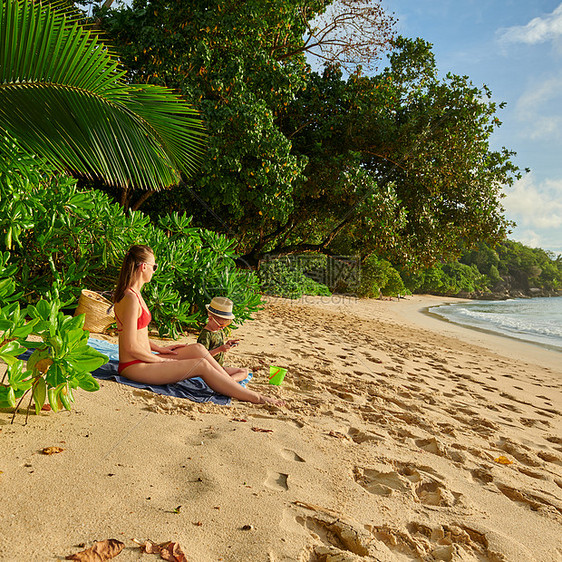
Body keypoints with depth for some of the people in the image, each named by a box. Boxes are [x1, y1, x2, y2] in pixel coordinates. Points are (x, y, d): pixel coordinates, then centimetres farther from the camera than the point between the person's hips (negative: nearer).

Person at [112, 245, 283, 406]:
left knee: (197, 349, 2)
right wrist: (161, 359, -11)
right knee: (202, 365, -12)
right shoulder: (131, 298, -21)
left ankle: (233, 384, 8)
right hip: (133, 367, -10)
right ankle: (256, 398, -5)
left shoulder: (133, 294, 11)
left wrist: (160, 349, 12)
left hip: (143, 359, 10)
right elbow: (131, 346, -22)